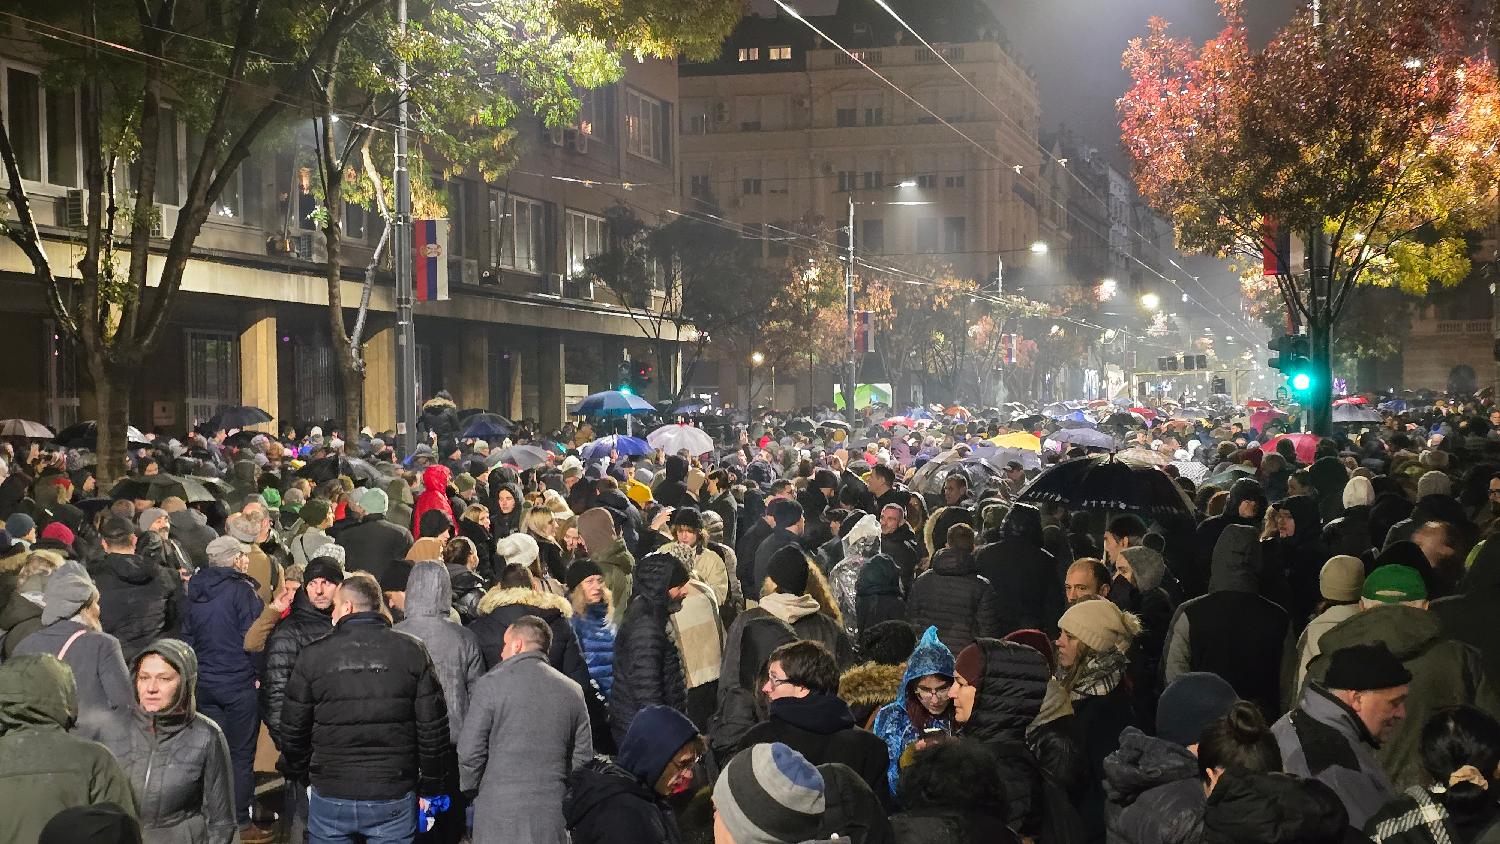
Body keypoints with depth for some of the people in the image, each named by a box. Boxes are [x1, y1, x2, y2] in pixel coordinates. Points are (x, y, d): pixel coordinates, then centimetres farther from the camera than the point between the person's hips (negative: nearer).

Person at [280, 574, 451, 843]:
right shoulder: (412, 651, -2)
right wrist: (429, 787, 7)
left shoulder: (313, 655, -3)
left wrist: (297, 773, 21)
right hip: (393, 799, 0)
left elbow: (293, 729, 4)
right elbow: (432, 727, -2)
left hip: (330, 796, 0)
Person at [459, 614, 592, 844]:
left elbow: (469, 752, -8)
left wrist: (469, 788, 9)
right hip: (554, 817, 4)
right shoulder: (572, 691, 7)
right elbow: (583, 757, 9)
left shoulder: (491, 684, -6)